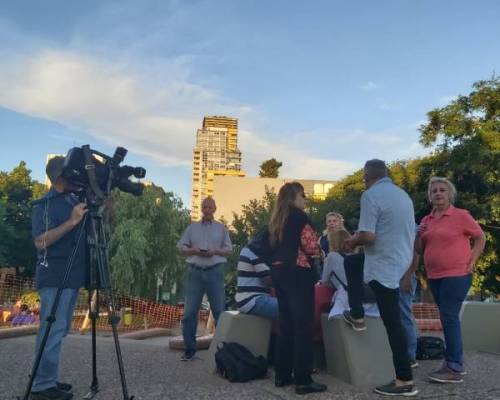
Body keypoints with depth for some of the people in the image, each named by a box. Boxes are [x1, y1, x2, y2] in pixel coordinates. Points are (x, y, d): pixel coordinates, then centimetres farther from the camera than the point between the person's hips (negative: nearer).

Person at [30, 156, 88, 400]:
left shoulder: (76, 201, 14)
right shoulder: (44, 205, -8)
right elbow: (40, 242, -18)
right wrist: (71, 222, -24)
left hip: (73, 277, 8)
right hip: (55, 278, -8)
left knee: (60, 331, 13)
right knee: (53, 330, -7)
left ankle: (49, 380, 22)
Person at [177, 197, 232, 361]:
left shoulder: (221, 228, 11)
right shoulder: (192, 227, 13)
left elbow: (229, 249, 7)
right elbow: (181, 247, 10)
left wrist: (215, 251, -10)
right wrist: (194, 250, -8)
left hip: (215, 271, -1)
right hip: (194, 272, 1)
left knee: (219, 310, -2)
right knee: (190, 311, 0)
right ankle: (189, 348, 9)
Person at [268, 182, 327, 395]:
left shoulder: (275, 220, 17)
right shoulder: (299, 216, -7)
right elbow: (311, 247, -12)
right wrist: (318, 249, 7)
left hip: (278, 273, 8)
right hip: (297, 274, -8)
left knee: (286, 324, 13)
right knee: (303, 325, -4)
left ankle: (282, 375, 19)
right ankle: (303, 380, -2)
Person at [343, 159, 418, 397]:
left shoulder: (371, 195, -18)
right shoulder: (403, 195, 10)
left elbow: (368, 236, -26)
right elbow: (410, 232, 18)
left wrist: (353, 242, -2)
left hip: (384, 266, -9)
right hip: (401, 261, 9)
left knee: (392, 324, 5)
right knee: (352, 266, 27)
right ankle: (357, 317, 37)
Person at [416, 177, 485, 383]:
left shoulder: (461, 215, -5)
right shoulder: (426, 220, 10)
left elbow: (480, 238, 0)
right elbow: (420, 250, 15)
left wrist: (471, 263, -7)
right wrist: (419, 236, -4)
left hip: (456, 275, -6)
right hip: (434, 276, 6)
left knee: (449, 317, -9)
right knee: (448, 318, 13)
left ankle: (454, 368, -3)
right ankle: (455, 362, 24)